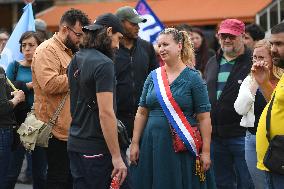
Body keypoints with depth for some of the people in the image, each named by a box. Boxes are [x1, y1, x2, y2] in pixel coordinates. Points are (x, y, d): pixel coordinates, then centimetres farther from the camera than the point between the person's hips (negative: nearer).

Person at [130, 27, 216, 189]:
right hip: (152, 144, 4)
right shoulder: (153, 77, 9)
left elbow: (204, 118, -6)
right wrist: (135, 144, 5)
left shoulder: (193, 78, -3)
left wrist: (206, 151, -11)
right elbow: (142, 113, 12)